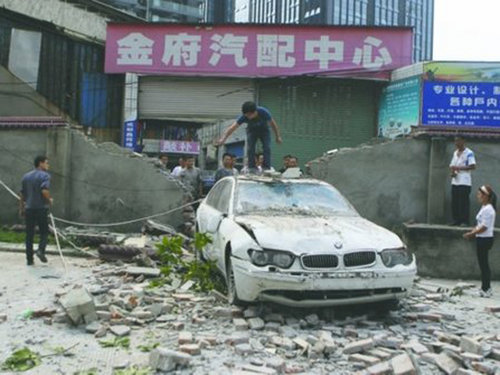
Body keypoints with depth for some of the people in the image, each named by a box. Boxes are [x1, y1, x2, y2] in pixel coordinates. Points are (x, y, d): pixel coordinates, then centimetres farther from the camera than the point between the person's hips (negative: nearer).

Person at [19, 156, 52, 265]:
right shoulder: (45, 175, -7)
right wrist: (50, 200, -4)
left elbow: (22, 194, 15)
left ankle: (29, 259, 7)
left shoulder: (26, 176, 13)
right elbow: (45, 191, -22)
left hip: (29, 208, 5)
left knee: (29, 235, 7)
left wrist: (21, 209, 22)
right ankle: (41, 250, -15)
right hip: (41, 208, -5)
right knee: (44, 232, 7)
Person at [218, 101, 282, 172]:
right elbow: (232, 127, -35)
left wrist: (278, 137, -9)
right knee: (250, 148, -16)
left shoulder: (264, 112, -34)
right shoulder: (244, 117, -33)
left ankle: (267, 168, -15)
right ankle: (251, 168, -9)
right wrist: (223, 138, -46)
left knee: (267, 147, -17)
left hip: (264, 130, -1)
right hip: (252, 131, 1)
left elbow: (273, 124, -18)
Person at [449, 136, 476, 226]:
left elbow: (473, 166, -14)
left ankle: (464, 221, -3)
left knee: (464, 202, -6)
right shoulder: (455, 153, 17)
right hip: (455, 181, 7)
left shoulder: (469, 153, -5)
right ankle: (456, 220, 11)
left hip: (464, 182, -7)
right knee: (454, 202, 5)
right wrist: (452, 172, -3)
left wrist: (459, 168, -17)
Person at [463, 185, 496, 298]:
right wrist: (473, 232, 7)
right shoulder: (485, 208, 13)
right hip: (483, 239, 10)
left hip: (485, 239, -10)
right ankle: (486, 288, 22)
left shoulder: (488, 209, -18)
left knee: (483, 264, -3)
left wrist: (471, 234, -17)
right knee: (483, 264, 15)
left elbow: (484, 227, -21)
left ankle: (486, 289, 4)